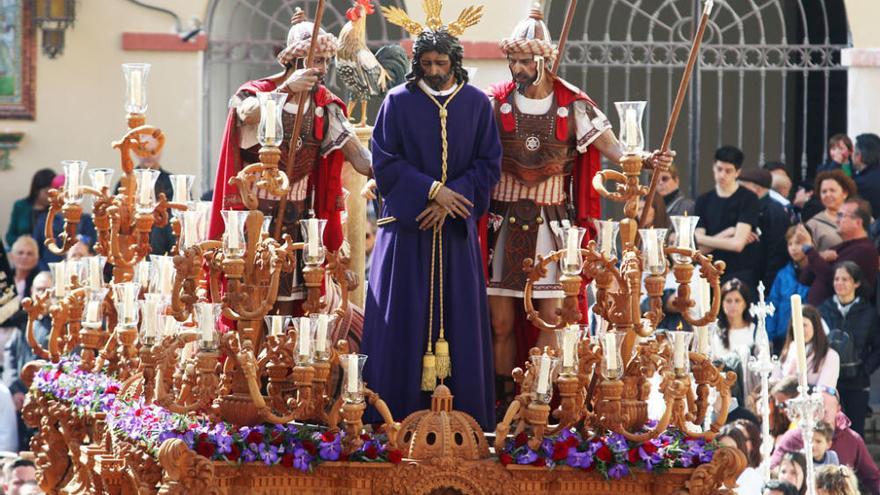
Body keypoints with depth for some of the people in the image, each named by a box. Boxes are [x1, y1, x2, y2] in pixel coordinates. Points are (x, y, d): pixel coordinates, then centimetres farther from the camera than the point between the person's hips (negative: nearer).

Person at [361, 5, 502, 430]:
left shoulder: (477, 103, 3)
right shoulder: (399, 101, -1)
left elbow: (488, 165, 3)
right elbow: (384, 161, -4)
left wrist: (449, 200, -11)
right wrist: (431, 190, -15)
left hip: (456, 229, 2)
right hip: (406, 224, -2)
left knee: (458, 316, 2)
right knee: (404, 319, -3)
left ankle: (463, 413, 6)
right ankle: (397, 415, 1)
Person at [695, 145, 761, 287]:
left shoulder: (748, 199, -2)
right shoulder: (704, 201, 11)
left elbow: (737, 244, -10)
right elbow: (701, 248, 3)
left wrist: (698, 238, -2)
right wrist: (728, 233, -10)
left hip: (741, 275, -3)